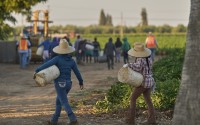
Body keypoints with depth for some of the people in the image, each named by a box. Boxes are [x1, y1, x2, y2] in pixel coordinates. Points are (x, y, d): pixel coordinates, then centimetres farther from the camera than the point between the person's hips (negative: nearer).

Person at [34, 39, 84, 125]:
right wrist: (81, 82, 23)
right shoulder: (71, 60, 3)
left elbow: (46, 64, -22)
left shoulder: (57, 58, -11)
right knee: (58, 101, 19)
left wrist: (37, 71, -20)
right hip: (68, 83, 6)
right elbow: (77, 72, 9)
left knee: (64, 103, -6)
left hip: (60, 84, -6)